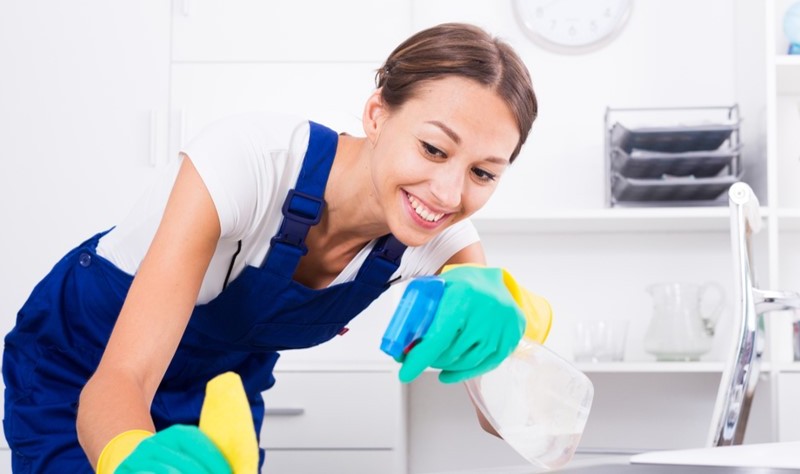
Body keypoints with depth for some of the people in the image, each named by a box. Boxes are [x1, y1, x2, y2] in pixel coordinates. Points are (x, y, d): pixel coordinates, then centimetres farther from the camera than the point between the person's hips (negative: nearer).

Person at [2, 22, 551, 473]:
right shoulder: (250, 158, -36)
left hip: (223, 378, 4)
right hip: (81, 369, -3)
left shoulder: (438, 234, -21)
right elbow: (117, 378, -40)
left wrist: (492, 301, -49)